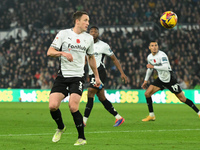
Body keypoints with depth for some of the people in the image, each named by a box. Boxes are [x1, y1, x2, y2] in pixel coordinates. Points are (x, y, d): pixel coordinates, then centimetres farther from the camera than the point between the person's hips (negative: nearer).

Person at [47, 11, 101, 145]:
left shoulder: (89, 38, 9)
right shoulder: (63, 34, -1)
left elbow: (91, 57, 24)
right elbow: (50, 52, -5)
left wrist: (97, 76, 24)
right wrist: (63, 53, -24)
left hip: (78, 77, 0)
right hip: (63, 75, 0)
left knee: (73, 107, -18)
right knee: (53, 105, -12)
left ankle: (82, 138, -4)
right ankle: (61, 128, 18)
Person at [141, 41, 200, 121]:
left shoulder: (161, 55, -23)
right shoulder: (149, 57, 2)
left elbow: (166, 67, -37)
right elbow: (149, 68, 21)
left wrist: (153, 66, -32)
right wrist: (146, 80, 24)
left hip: (170, 79, -7)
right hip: (161, 79, 7)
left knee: (182, 99, -3)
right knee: (147, 93, -5)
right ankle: (151, 116, 7)